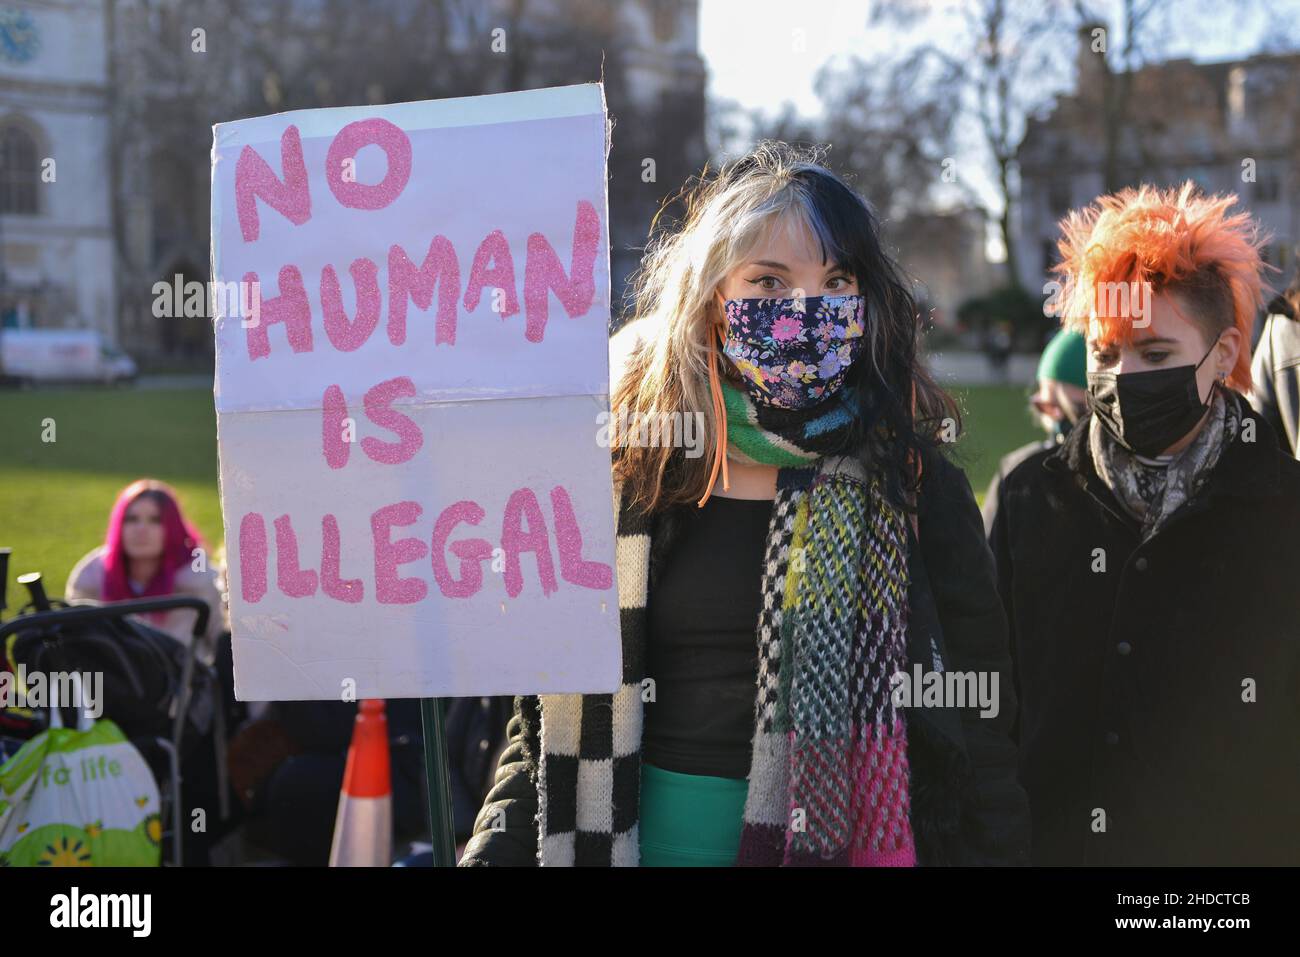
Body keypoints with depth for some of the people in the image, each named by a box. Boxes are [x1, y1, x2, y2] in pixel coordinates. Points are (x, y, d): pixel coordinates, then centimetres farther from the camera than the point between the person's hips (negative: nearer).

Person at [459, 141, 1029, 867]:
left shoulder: (912, 485, -4)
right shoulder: (627, 472, 1)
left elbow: (977, 738, -4)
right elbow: (546, 716, 6)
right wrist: (496, 852, -5)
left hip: (841, 838, -2)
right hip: (636, 839, 2)